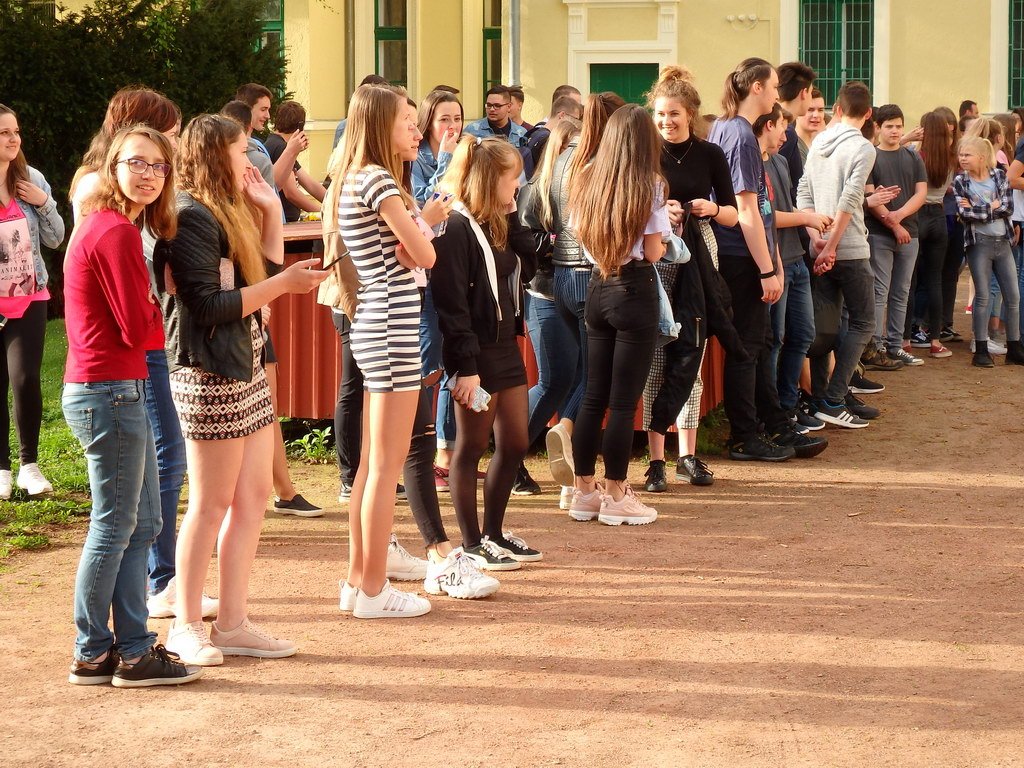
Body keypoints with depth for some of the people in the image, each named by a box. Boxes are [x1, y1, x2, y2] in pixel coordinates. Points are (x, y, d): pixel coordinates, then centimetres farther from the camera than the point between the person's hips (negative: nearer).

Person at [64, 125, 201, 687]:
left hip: (113, 392, 10)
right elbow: (137, 330, -18)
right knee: (113, 527, -2)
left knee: (142, 524, 14)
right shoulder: (117, 233, -16)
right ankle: (92, 656, 6)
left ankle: (133, 648, 19)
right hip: (111, 392, -10)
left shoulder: (102, 226, 16)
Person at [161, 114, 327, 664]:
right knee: (211, 503, -3)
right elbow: (210, 307, -20)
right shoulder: (191, 218, -14)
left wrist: (270, 210, 10)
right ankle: (187, 626, 7)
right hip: (210, 374, -10)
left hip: (244, 367, 10)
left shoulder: (227, 212, 16)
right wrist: (284, 283, -19)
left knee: (253, 495, 9)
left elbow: (263, 276, 14)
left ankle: (233, 623, 15)